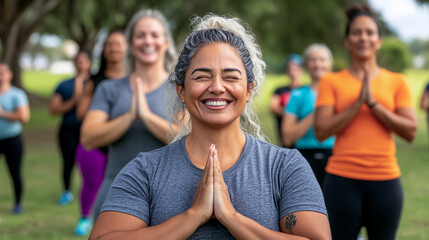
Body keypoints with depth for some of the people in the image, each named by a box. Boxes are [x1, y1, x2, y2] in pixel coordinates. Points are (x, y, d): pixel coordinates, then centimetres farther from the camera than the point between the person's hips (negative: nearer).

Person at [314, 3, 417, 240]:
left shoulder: (397, 82, 8)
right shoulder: (331, 81, 4)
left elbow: (410, 132, -2)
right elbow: (321, 131, -6)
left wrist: (373, 102, -10)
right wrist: (358, 102, -13)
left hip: (385, 180, 1)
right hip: (342, 178, -1)